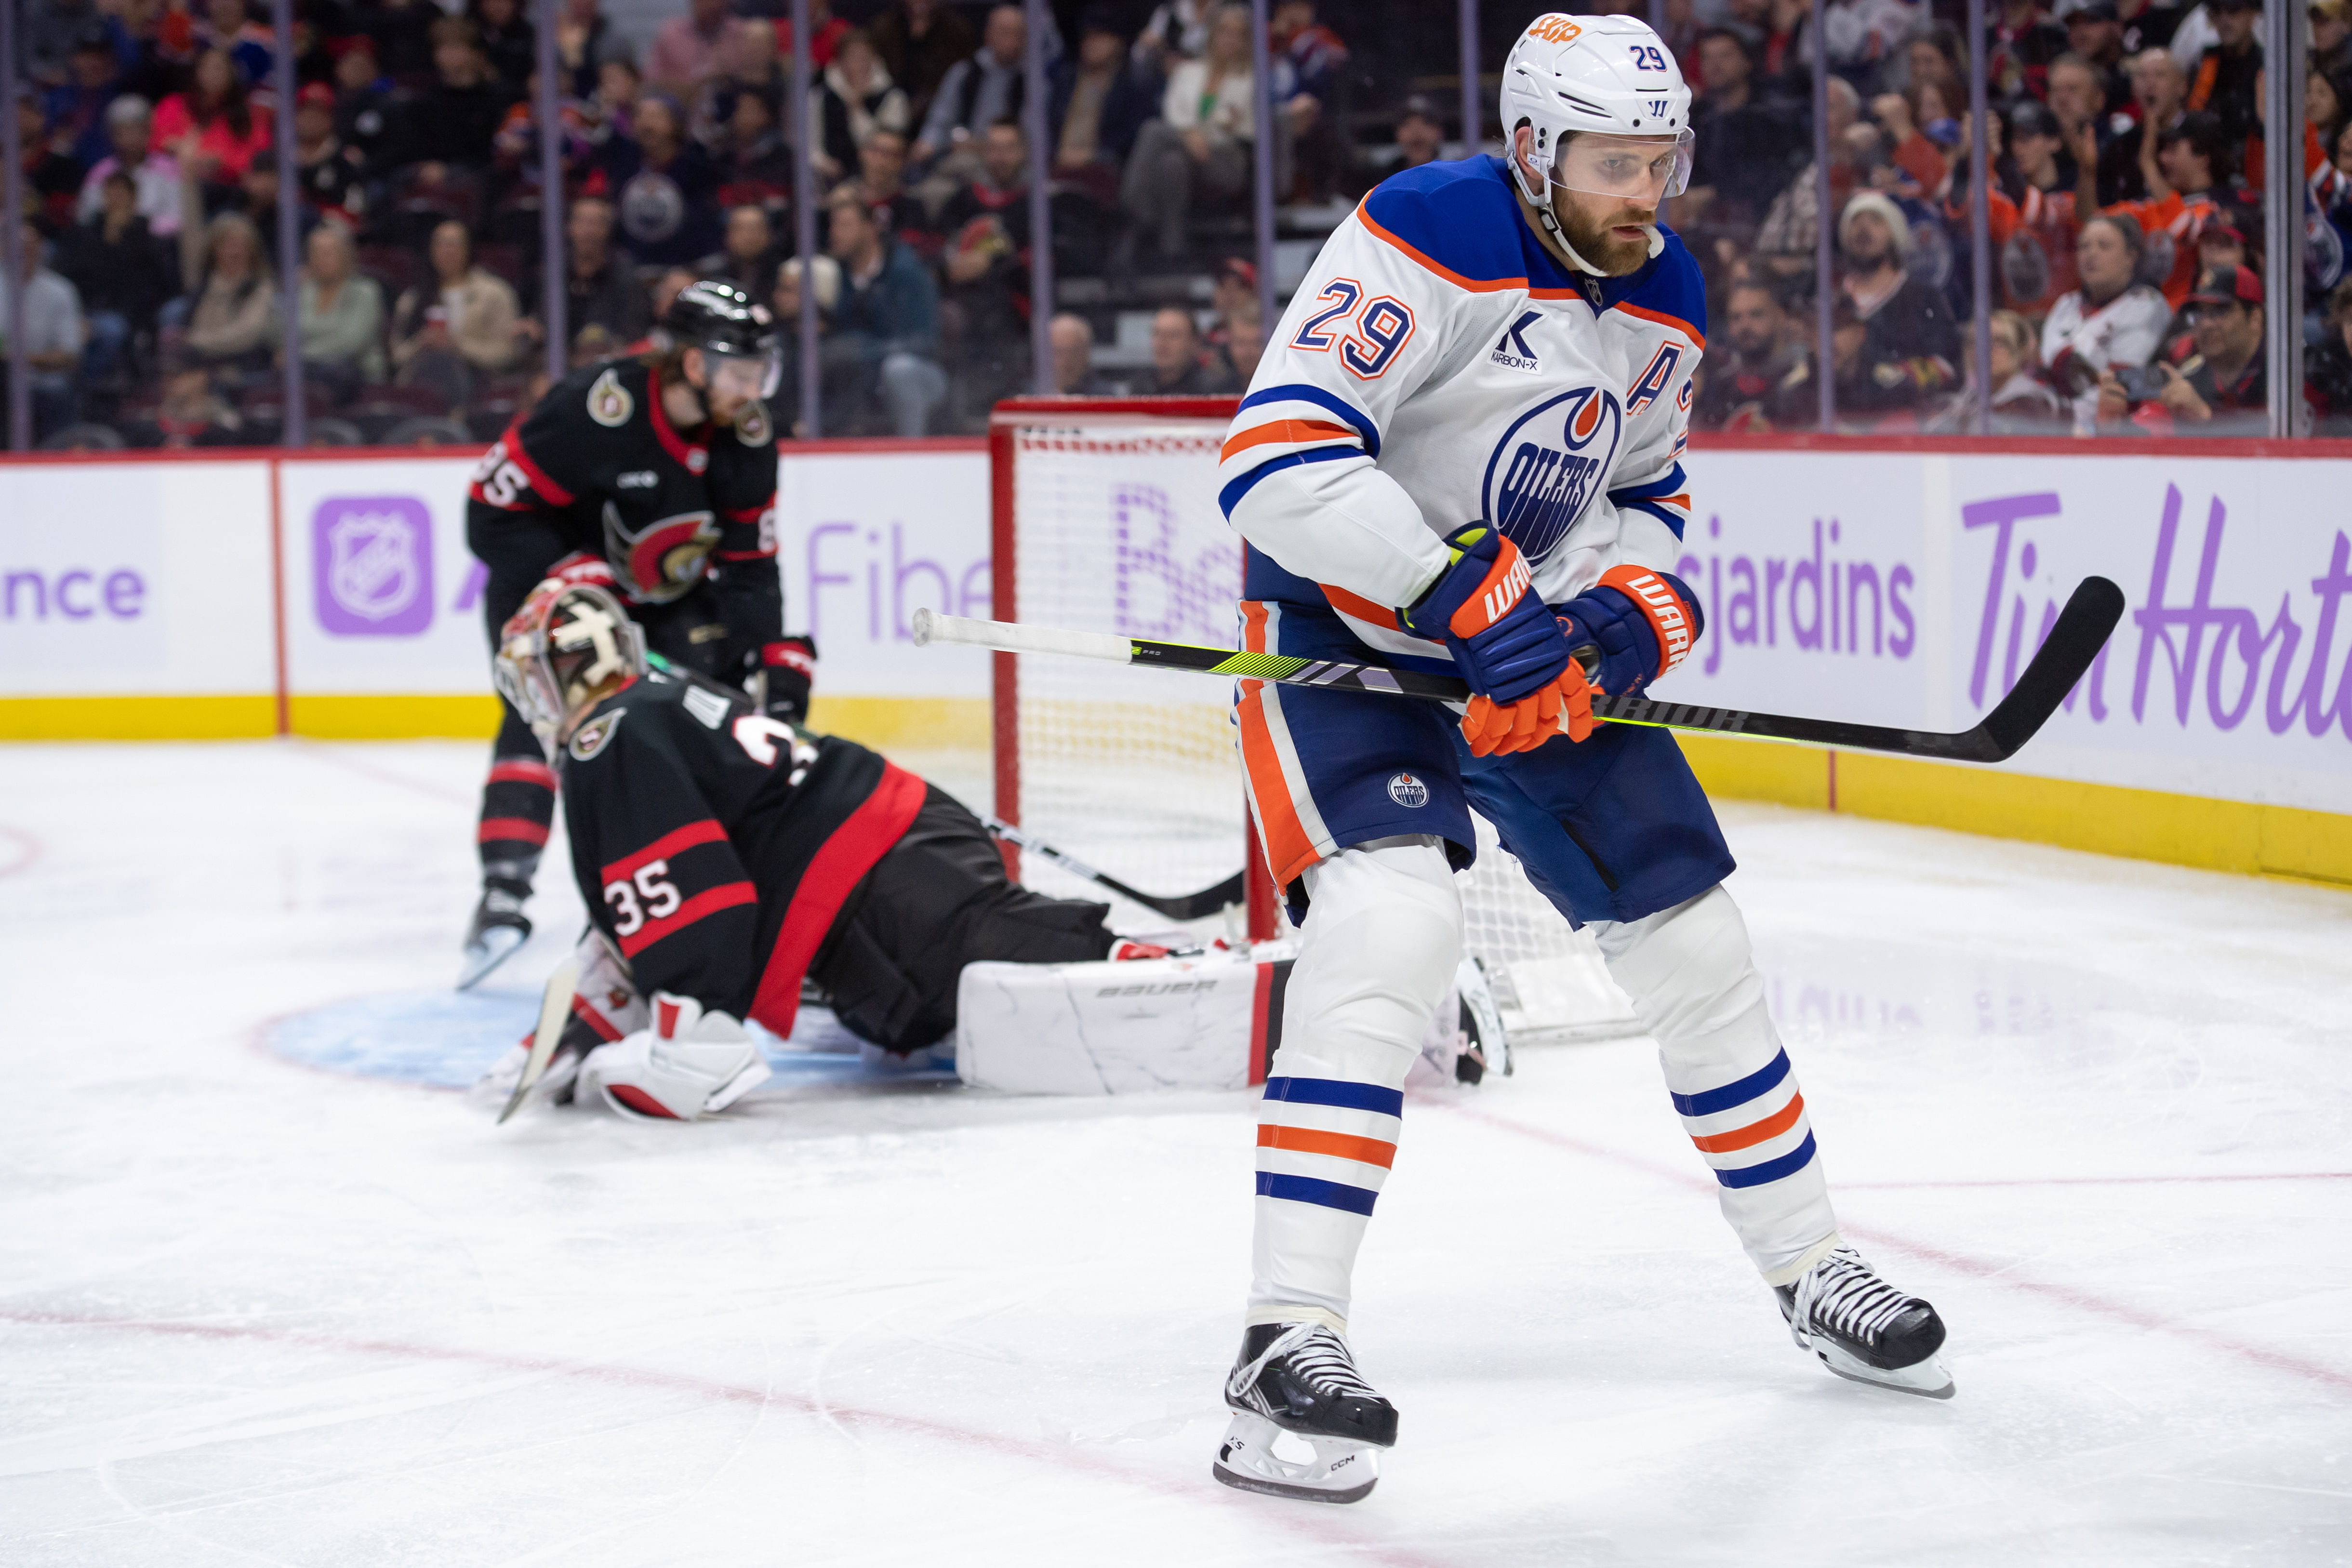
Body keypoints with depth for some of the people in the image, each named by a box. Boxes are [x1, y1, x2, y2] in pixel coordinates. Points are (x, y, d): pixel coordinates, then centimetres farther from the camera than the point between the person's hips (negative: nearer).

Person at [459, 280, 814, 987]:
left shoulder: (746, 438, -13)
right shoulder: (594, 408, -32)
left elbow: (749, 563, -6)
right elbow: (494, 512, -27)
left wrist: (777, 661, -17)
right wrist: (573, 579, -32)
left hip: (669, 599, 5)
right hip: (546, 584, -5)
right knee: (540, 715, -24)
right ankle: (503, 893, -27)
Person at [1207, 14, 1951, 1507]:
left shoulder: (1665, 294, 2)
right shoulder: (1431, 236, -23)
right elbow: (1277, 460, -30)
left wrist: (1624, 616, -8)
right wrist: (1472, 595, -31)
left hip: (1537, 646, 7)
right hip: (1346, 621, -7)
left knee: (1691, 931, 10)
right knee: (1393, 917, -29)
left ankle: (1812, 1269, 30)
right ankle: (1290, 1340, -27)